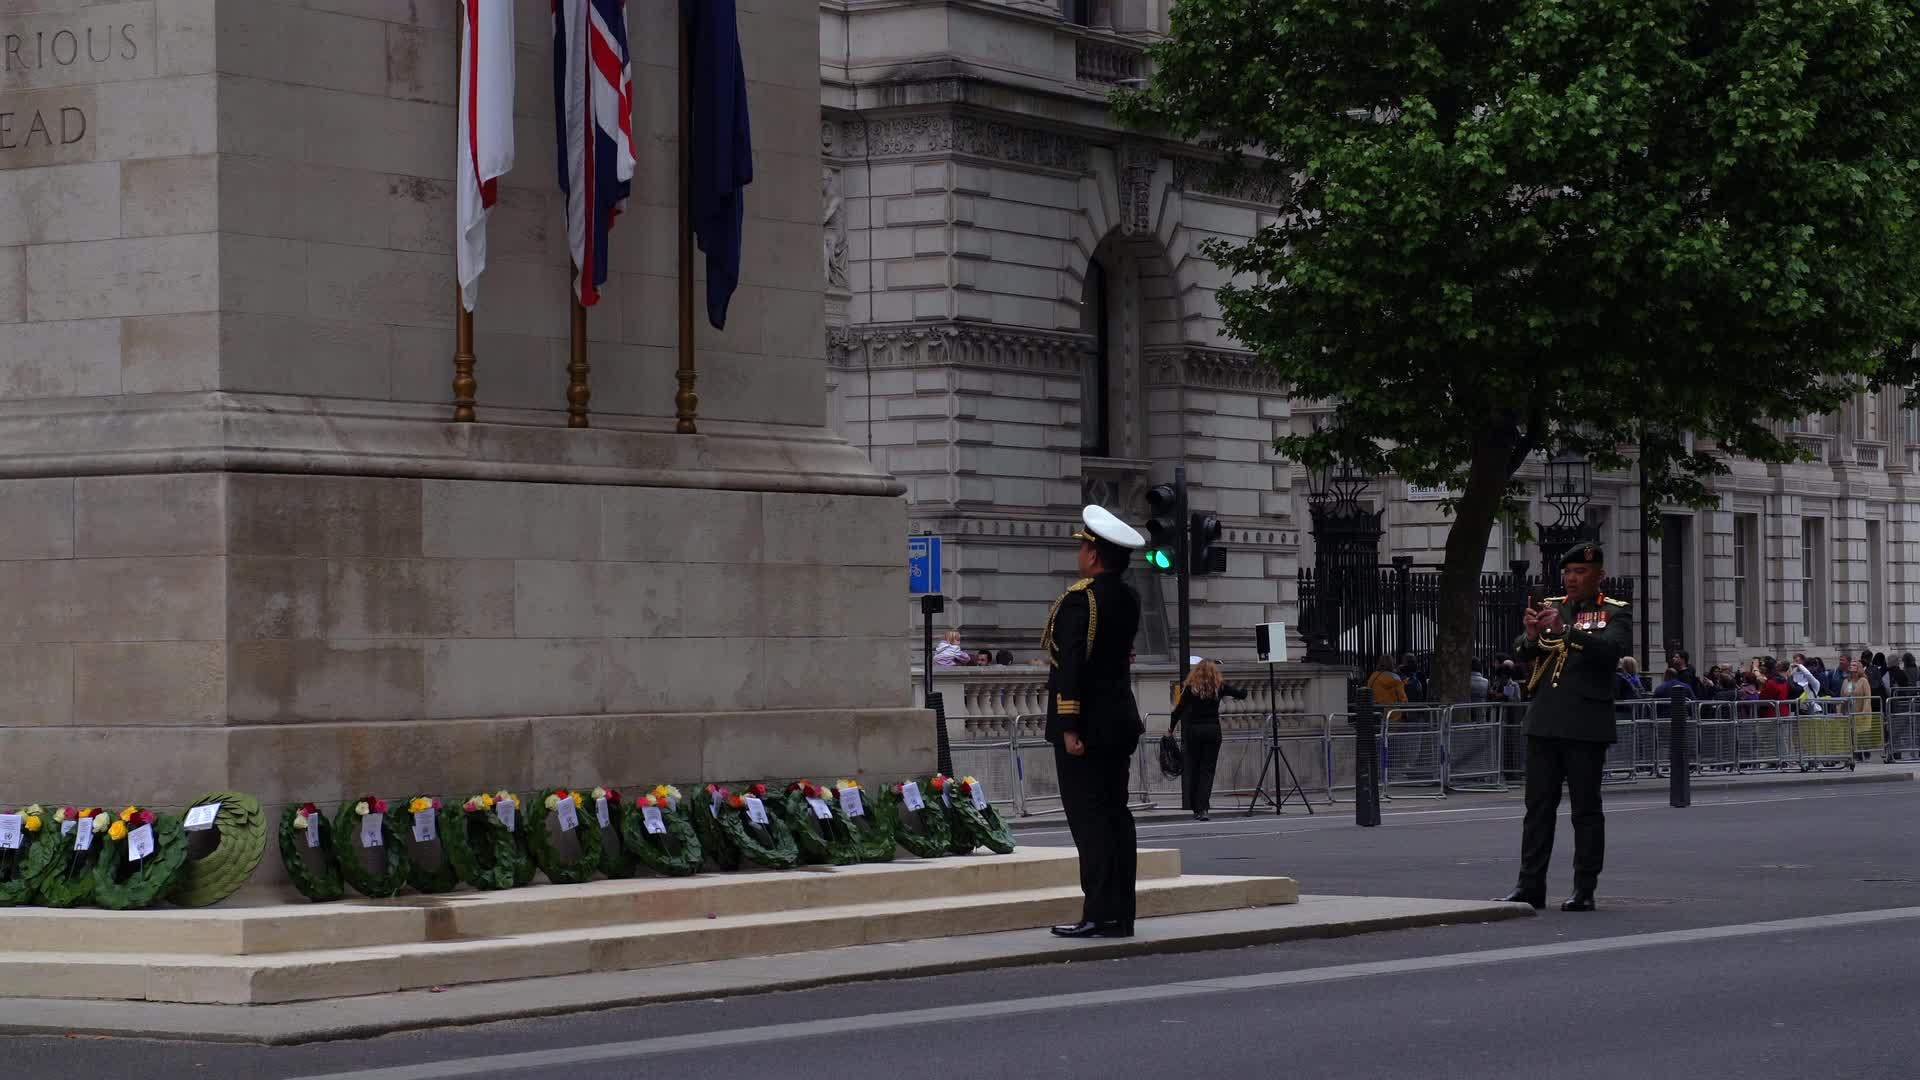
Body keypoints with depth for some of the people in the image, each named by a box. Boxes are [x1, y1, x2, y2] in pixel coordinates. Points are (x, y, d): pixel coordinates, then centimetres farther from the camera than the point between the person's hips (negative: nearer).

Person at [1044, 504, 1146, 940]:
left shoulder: (1080, 598, -14)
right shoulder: (1129, 598, 9)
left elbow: (1072, 664, -20)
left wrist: (1070, 727, -21)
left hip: (1086, 724, -8)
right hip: (1122, 722, 8)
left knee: (1088, 816, -7)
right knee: (1115, 813, 10)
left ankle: (1101, 915, -10)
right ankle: (1121, 915, 10)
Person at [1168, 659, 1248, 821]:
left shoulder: (1190, 688, -2)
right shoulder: (1219, 687, -1)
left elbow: (1179, 709, -4)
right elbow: (1243, 694, 4)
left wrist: (1171, 729, 8)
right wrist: (1236, 695, 28)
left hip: (1194, 730, 0)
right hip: (1213, 730, 0)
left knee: (1193, 770, 11)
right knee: (1207, 770, 0)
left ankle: (1196, 808, 13)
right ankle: (1202, 808, -16)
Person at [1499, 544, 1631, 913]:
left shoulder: (1615, 613, 2)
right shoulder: (1549, 607, 15)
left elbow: (1612, 648, -18)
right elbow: (1521, 654, 7)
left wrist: (1565, 630, -28)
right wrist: (1531, 636, -16)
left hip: (1586, 726, -4)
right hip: (1543, 722, 4)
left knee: (1586, 808, 0)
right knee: (1538, 806, 5)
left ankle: (1584, 889, 3)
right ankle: (1531, 884, 7)